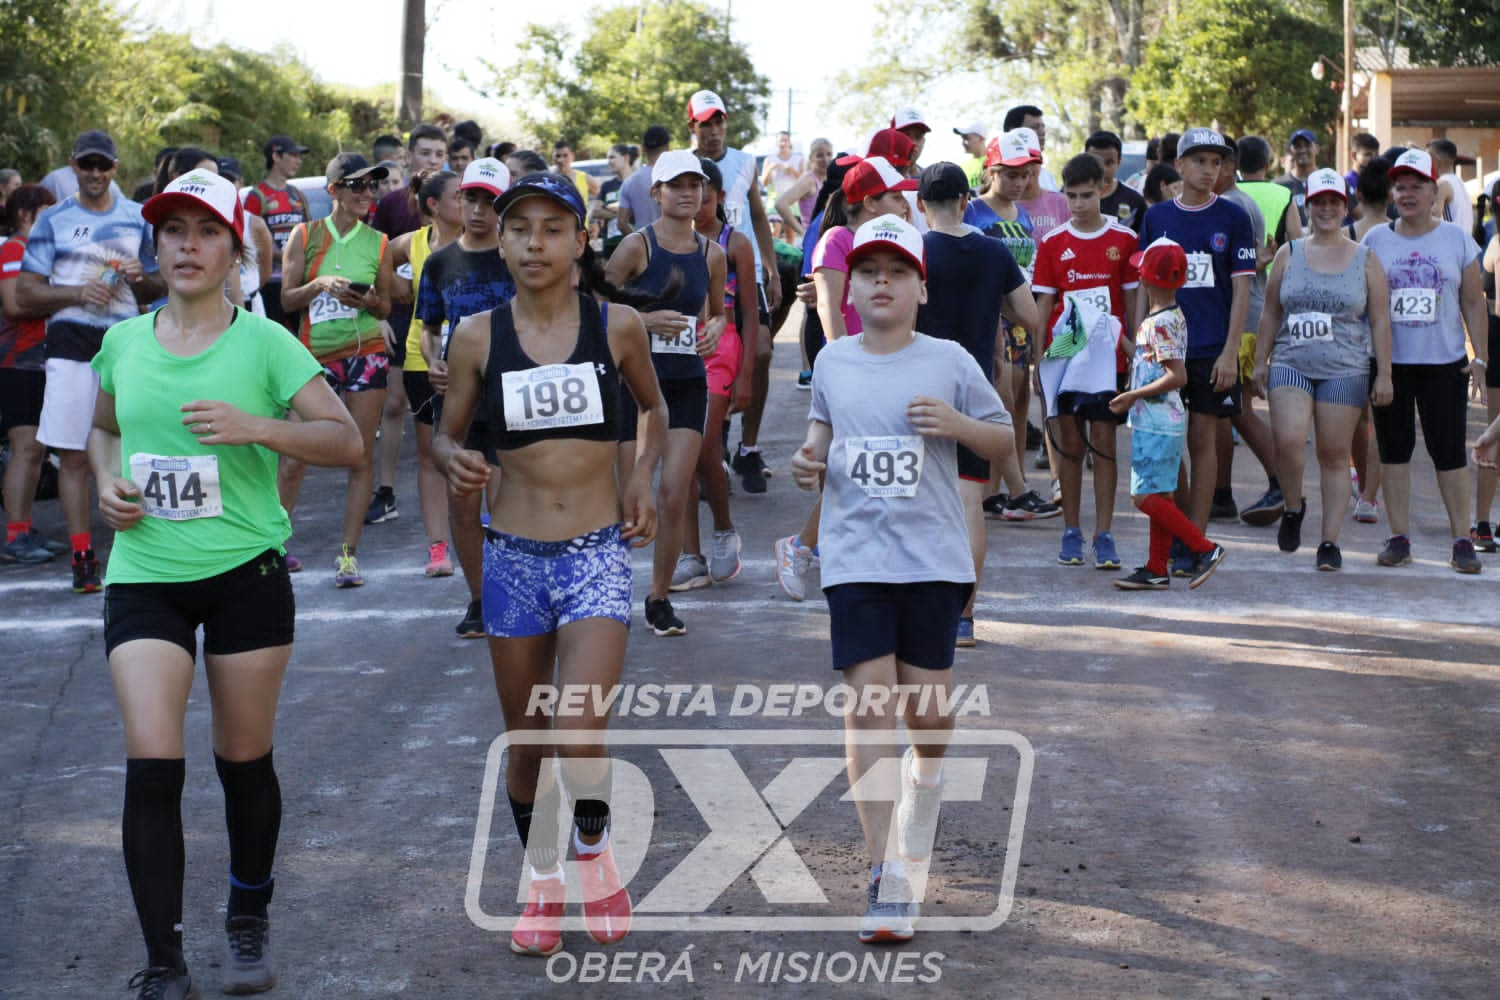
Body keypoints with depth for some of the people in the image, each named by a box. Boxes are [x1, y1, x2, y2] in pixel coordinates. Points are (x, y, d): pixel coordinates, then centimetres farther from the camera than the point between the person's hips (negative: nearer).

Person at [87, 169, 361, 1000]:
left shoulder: (262, 342, -5)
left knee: (245, 759, 9)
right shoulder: (124, 343, 6)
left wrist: (257, 427, -23)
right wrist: (107, 479, 2)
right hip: (145, 575, 2)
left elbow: (345, 439, -8)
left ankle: (249, 922, 33)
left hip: (246, 572, -2)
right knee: (151, 766, -10)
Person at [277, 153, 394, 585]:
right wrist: (320, 284, -15)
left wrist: (366, 301, -10)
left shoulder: (378, 243, 6)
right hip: (316, 355, -1)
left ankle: (348, 552, 7)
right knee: (294, 458, -2)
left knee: (361, 458, 0)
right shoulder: (305, 236, 2)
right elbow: (287, 299, 2)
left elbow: (386, 307, 12)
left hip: (366, 353, 1)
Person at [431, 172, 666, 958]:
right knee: (525, 740, 11)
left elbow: (654, 407, 16)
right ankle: (541, 878, 32)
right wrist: (452, 461, -16)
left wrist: (644, 475, -1)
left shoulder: (617, 325, -2)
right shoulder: (477, 337, -2)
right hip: (514, 554, 2)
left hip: (598, 549, -1)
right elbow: (445, 433, 7)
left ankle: (593, 846, 15)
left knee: (581, 734, -15)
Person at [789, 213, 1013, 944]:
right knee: (868, 700, -11)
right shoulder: (832, 362, 7)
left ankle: (914, 845, 32)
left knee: (928, 714, 5)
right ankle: (886, 877, -7)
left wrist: (958, 425, -12)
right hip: (856, 557, 1)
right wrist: (811, 458, 5)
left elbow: (1005, 439, 7)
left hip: (933, 557, 0)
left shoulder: (948, 362, 0)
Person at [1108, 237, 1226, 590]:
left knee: (1145, 496, -9)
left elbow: (1178, 377, -24)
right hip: (1163, 422, 10)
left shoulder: (1158, 323, -18)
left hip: (1154, 422, -10)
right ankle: (1156, 570, 16)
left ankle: (1204, 548, -7)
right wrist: (1133, 397, 18)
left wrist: (1134, 394, -17)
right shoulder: (1175, 317, 11)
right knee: (1158, 495, 11)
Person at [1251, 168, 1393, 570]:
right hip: (1291, 365, 1)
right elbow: (1270, 314, 13)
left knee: (1334, 454, 0)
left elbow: (1380, 321, 6)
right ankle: (1294, 506, 8)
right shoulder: (1288, 255, 10)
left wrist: (1384, 374, 1)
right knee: (1288, 441, -19)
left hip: (1345, 370, -1)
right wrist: (1260, 362, 8)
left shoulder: (1365, 259, 6)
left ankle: (1330, 540, 7)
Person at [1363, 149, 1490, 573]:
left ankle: (1462, 541, 4)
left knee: (1449, 450, -2)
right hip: (1389, 362, 1)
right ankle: (1399, 537, 10)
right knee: (1394, 449, 4)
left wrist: (1480, 356, 2)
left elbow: (1473, 303, 7)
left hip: (1444, 363, -1)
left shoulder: (1457, 240, 4)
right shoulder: (1375, 240, 5)